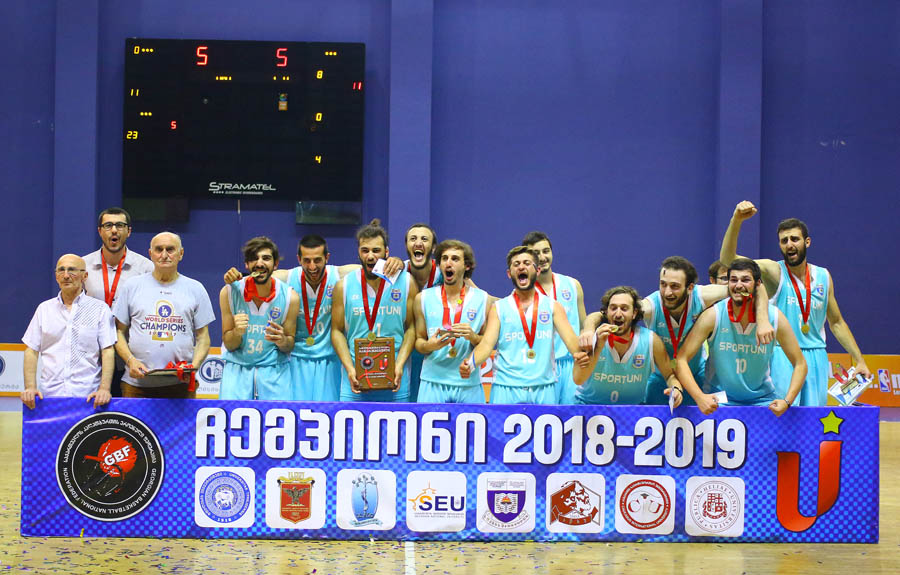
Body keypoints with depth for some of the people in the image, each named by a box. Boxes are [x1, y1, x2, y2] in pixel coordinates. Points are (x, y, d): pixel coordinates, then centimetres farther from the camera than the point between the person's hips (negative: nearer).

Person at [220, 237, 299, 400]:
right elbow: (229, 345, 1)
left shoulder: (290, 296, -5)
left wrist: (283, 341, -18)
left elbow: (289, 346, 5)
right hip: (237, 368, 0)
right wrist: (237, 332, -21)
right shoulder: (229, 292, -5)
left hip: (275, 370, 0)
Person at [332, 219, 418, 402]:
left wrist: (399, 365, -8)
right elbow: (337, 331, 5)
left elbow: (412, 328, 4)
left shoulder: (406, 282, 3)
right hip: (355, 379, 0)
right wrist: (349, 368, -8)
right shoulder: (343, 287, 4)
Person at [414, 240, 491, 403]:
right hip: (433, 382, 0)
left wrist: (473, 337, -13)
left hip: (469, 384, 0)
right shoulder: (423, 298, 7)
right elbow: (418, 341, 10)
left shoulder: (482, 299, 5)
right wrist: (429, 345, -12)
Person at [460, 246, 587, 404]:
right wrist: (470, 364, -21)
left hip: (545, 387, 1)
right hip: (506, 388, -1)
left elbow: (569, 338, -1)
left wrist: (579, 353, -25)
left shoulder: (553, 306, 11)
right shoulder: (498, 308, 10)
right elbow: (487, 343, 0)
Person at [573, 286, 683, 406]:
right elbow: (578, 380, -20)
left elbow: (670, 375, 4)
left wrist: (676, 389, -18)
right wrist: (598, 348, -30)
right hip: (589, 404, -3)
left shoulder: (651, 340, -9)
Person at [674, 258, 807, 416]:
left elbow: (800, 364, -1)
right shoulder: (712, 316, -14)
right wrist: (699, 397, -28)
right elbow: (681, 360, -13)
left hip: (762, 398, 2)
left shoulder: (775, 317, -9)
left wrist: (786, 401, -18)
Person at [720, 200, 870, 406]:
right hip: (782, 357, -4)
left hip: (816, 357, 4)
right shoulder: (773, 271, -2)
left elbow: (836, 322, 21)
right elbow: (727, 259, -17)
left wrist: (859, 360, 16)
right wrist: (736, 221, -30)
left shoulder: (823, 277, 11)